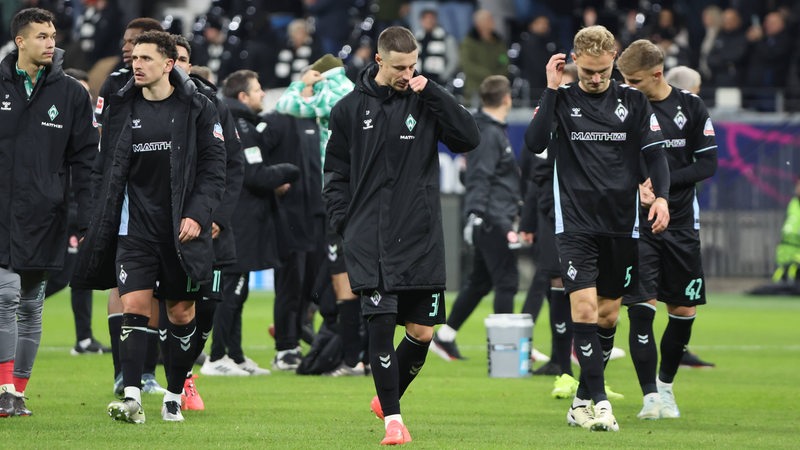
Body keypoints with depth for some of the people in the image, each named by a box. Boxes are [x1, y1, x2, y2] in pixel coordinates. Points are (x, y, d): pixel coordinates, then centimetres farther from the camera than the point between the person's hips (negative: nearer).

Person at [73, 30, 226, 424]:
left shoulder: (197, 109, -2)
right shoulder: (122, 108, 7)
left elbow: (214, 167, -3)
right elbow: (107, 170, 14)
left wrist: (198, 215, -15)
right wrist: (100, 224, 10)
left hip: (181, 229, -2)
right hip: (134, 227, 2)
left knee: (181, 314, 5)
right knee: (133, 307, -10)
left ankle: (174, 397, 16)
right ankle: (132, 397, -17)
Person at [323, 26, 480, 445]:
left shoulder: (425, 100, 4)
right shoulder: (350, 108, 4)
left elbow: (469, 139, -8)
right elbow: (336, 173, 11)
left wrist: (433, 94, -13)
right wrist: (344, 222, 0)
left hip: (421, 237, 2)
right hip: (370, 240, -2)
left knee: (422, 331, 4)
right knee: (381, 321, -12)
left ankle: (387, 400, 28)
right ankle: (392, 418, -4)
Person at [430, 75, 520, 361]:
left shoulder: (489, 130, 16)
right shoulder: (489, 134, -14)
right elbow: (481, 179, -19)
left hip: (490, 221, 10)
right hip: (493, 220, -10)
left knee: (479, 281, 15)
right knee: (506, 281, -7)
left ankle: (444, 337, 20)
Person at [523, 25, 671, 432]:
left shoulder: (633, 100, 6)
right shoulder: (561, 99, 1)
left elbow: (655, 153, 7)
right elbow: (534, 142, -14)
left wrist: (661, 196, -9)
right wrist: (551, 89, -15)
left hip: (622, 223, 3)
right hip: (576, 223, -3)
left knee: (608, 314, 7)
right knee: (584, 307, -16)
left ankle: (582, 402, 20)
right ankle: (598, 400, -17)